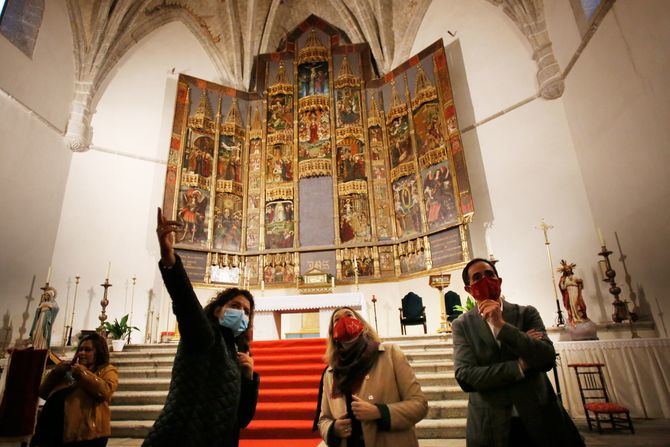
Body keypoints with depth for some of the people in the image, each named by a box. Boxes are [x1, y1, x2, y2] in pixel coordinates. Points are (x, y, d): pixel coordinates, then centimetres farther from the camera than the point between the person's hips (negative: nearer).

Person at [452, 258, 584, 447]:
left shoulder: (527, 313, -1)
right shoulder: (462, 325, -5)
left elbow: (548, 359, -14)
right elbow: (464, 377, -15)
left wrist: (501, 325, -22)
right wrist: (520, 365, -16)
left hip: (539, 418, 1)